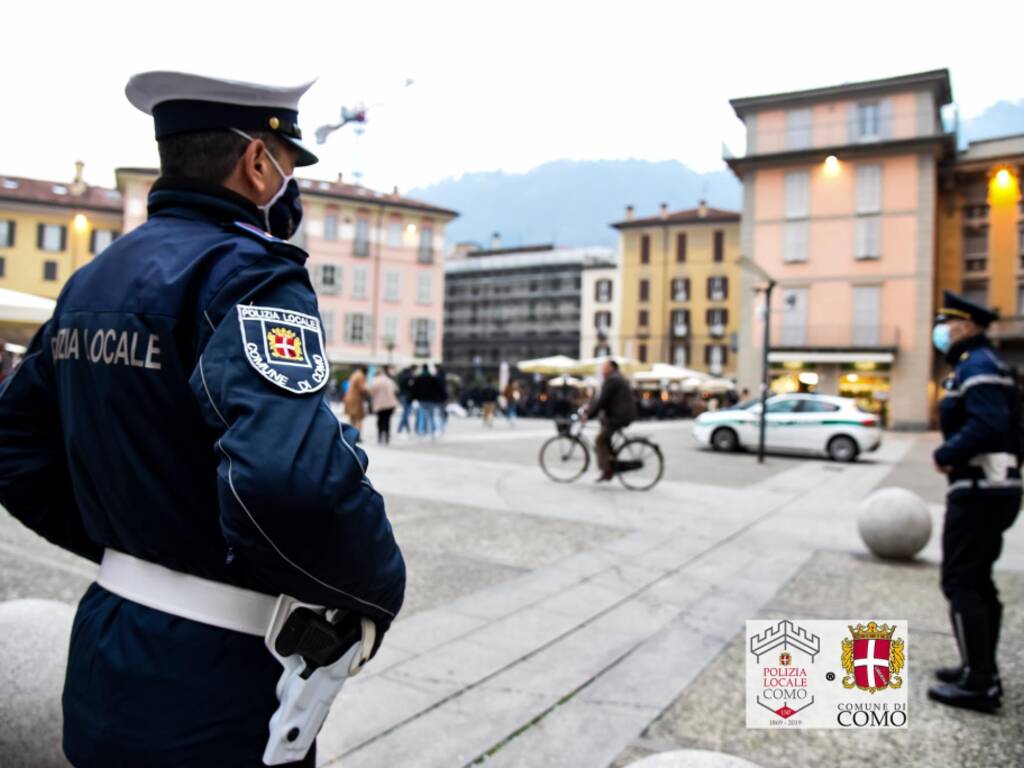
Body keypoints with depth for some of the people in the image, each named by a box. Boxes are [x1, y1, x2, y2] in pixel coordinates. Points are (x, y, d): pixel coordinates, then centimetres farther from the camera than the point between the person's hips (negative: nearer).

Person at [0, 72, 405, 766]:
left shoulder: (91, 279, 5)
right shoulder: (245, 273, -21)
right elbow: (294, 481, -37)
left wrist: (129, 549, 15)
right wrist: (380, 591, -20)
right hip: (210, 696, -7)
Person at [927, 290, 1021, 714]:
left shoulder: (977, 366, -15)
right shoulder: (983, 365, 18)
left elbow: (988, 425, -28)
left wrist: (945, 454, -16)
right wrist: (954, 455, 5)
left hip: (978, 491, -11)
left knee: (961, 583, -6)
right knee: (978, 582, 17)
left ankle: (978, 684, 0)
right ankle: (981, 670, 27)